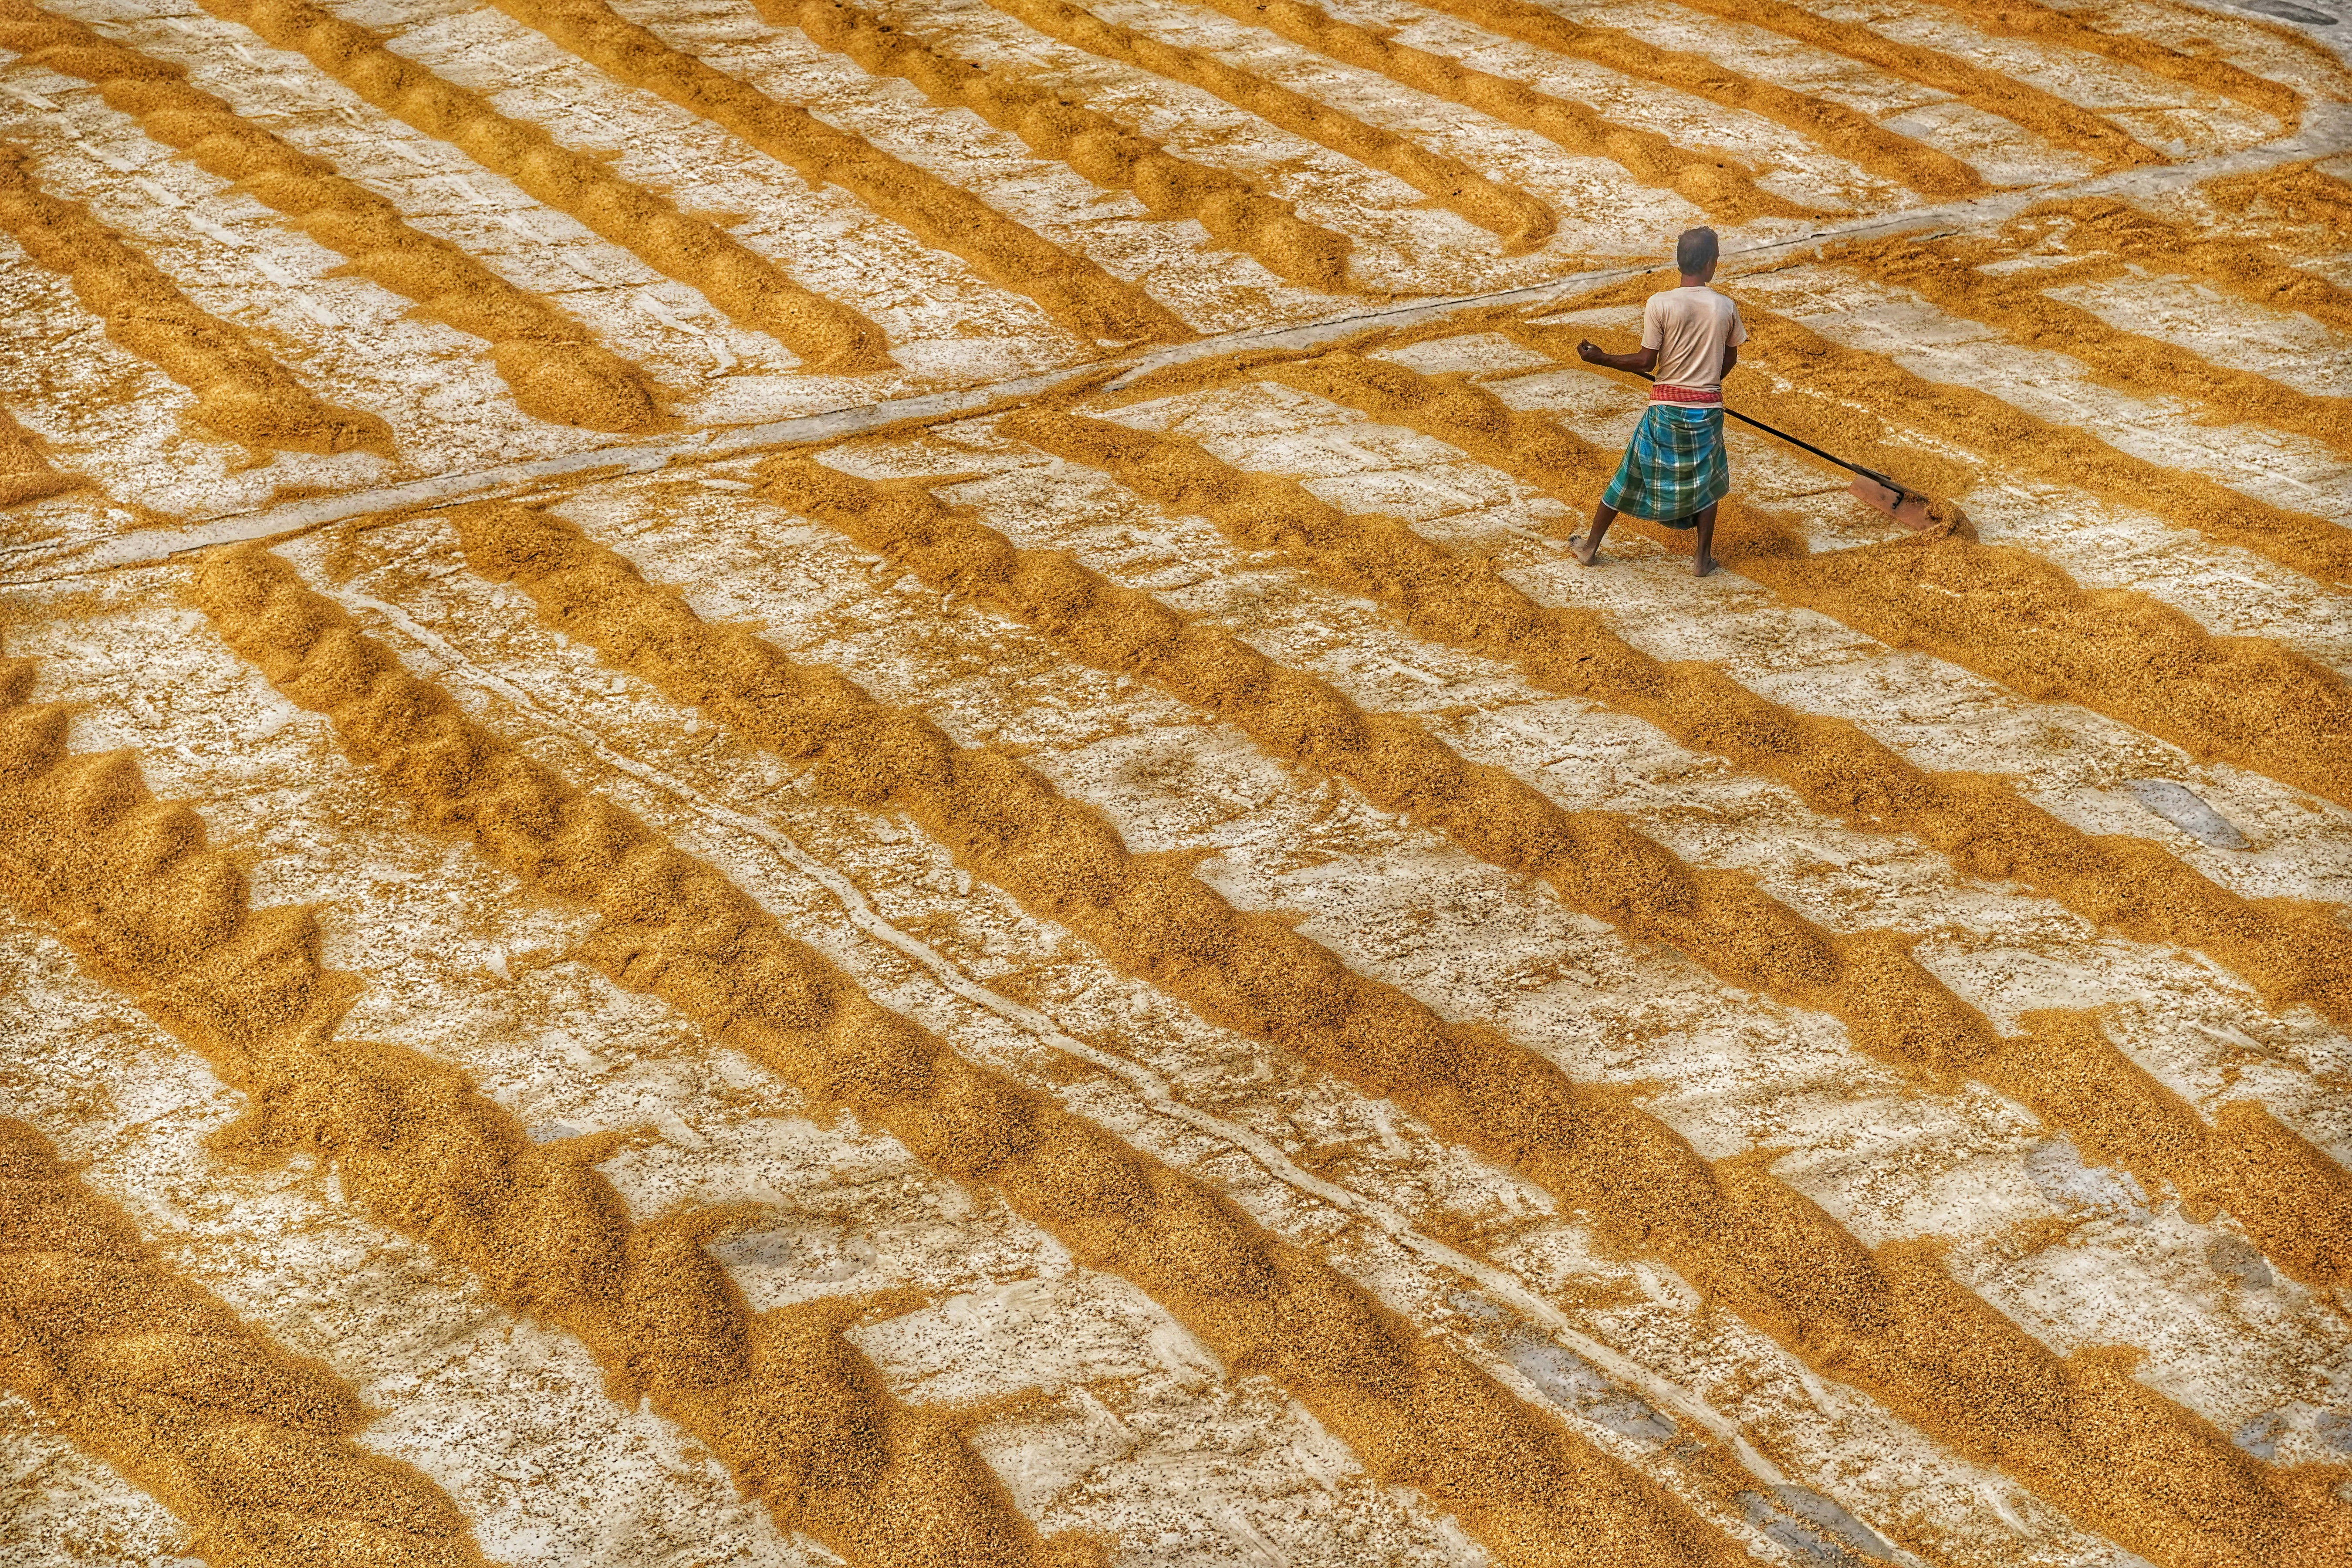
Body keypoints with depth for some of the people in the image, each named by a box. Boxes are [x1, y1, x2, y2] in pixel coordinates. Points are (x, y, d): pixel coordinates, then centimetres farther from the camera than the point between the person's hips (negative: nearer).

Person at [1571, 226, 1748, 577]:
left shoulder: (1660, 305, -14)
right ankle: (1703, 558, 21)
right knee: (1705, 481, 19)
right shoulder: (1726, 308, -5)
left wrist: (1599, 358, -3)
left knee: (1632, 477, 12)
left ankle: (1590, 546, 23)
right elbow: (1730, 359, 8)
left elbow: (1646, 362, -12)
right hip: (1708, 408, 1)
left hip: (1666, 407, -1)